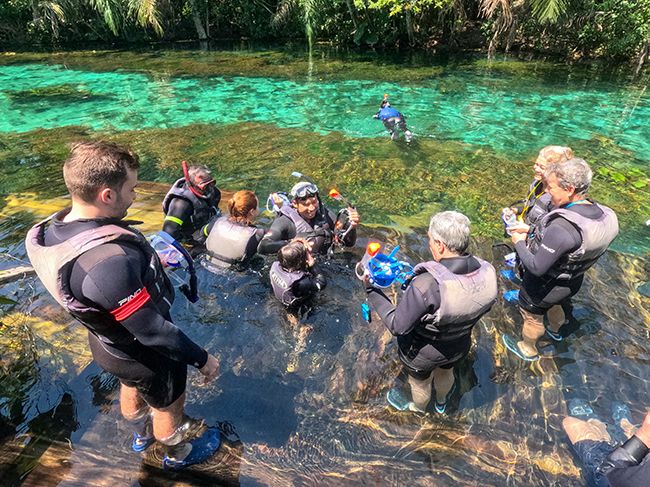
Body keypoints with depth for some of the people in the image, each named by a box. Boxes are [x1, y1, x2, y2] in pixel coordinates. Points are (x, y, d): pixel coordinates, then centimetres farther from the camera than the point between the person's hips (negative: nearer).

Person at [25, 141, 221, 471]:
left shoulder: (57, 228, -14)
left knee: (131, 388, 34)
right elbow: (152, 332, -33)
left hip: (106, 340, 8)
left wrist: (149, 263, 16)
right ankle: (177, 454, 53)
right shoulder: (109, 262, -43)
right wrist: (202, 359, -20)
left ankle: (143, 435, 65)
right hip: (144, 354, -8)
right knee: (168, 405, 22)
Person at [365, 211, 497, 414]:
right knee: (445, 372, 37)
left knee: (420, 383, 29)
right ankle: (441, 403, 69)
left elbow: (398, 326, -29)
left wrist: (371, 291, -21)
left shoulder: (425, 286, -43)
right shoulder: (487, 273, -24)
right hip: (459, 347, 5)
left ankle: (418, 408, 63)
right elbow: (484, 307, -4)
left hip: (423, 354, -5)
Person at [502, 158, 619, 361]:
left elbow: (536, 267, -33)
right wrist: (531, 230, -3)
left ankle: (528, 350, 48)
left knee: (532, 317, 21)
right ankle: (555, 331, 67)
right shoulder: (603, 214, -14)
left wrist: (519, 242, -18)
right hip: (573, 282, 8)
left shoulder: (562, 227, -41)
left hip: (544, 286, -7)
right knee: (554, 305, 36)